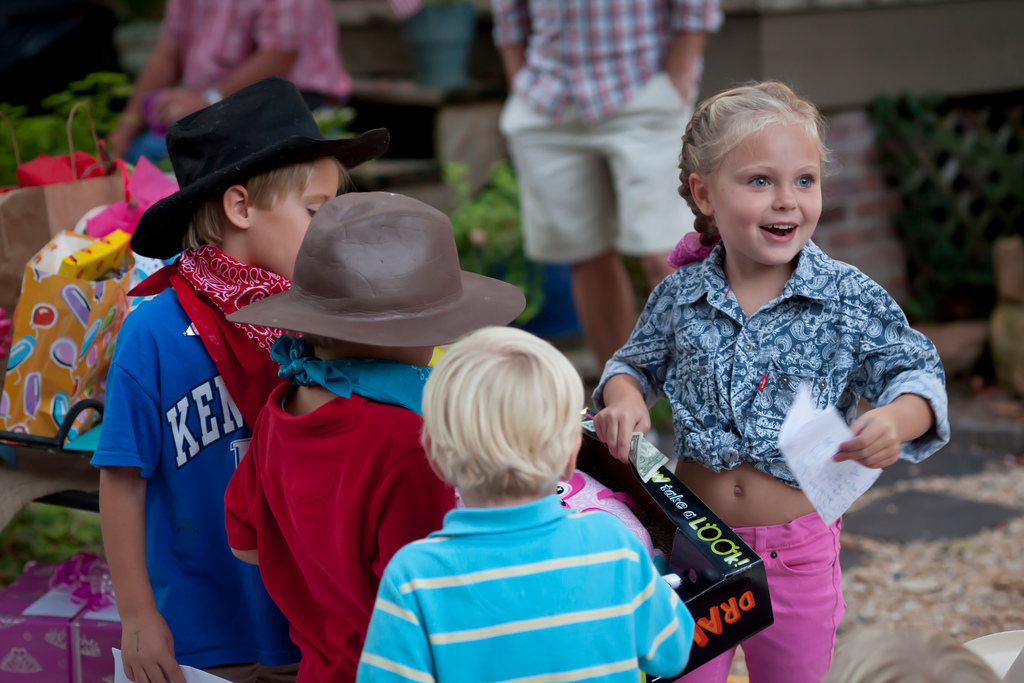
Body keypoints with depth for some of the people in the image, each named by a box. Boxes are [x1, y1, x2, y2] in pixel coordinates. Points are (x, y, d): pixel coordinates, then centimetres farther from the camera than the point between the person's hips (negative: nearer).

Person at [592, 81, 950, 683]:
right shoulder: (679, 297, -4)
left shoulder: (851, 299, -11)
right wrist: (624, 395, -8)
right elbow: (638, 362, 14)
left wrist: (897, 419, -28)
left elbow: (917, 373, -7)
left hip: (797, 546, -1)